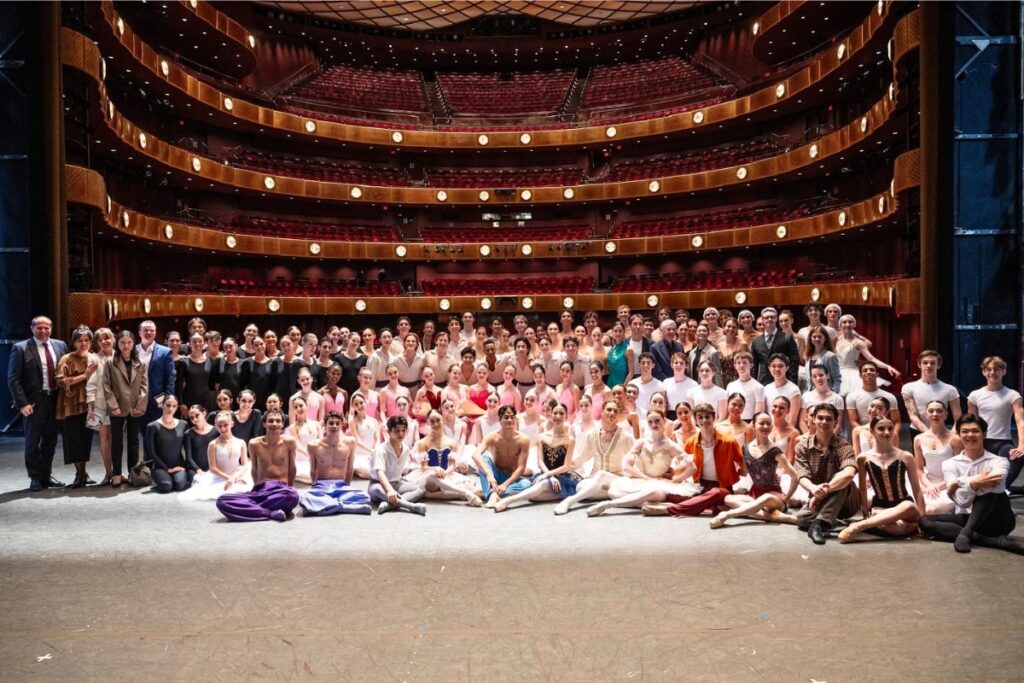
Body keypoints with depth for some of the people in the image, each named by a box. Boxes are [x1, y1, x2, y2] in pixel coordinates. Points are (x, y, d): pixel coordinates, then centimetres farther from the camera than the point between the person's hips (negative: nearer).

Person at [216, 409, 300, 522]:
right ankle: (271, 512, -28)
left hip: (282, 490, -2)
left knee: (292, 495, -42)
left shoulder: (289, 442, 0)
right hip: (260, 490, 2)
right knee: (222, 501, -25)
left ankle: (250, 508, -21)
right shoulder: (254, 444, 3)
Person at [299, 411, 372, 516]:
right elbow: (313, 471, 12)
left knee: (364, 497, -31)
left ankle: (322, 504, -25)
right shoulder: (314, 445, -2)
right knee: (305, 498, -38)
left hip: (341, 486, 1)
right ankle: (342, 504, -25)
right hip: (321, 486, -1)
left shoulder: (350, 442, 1)